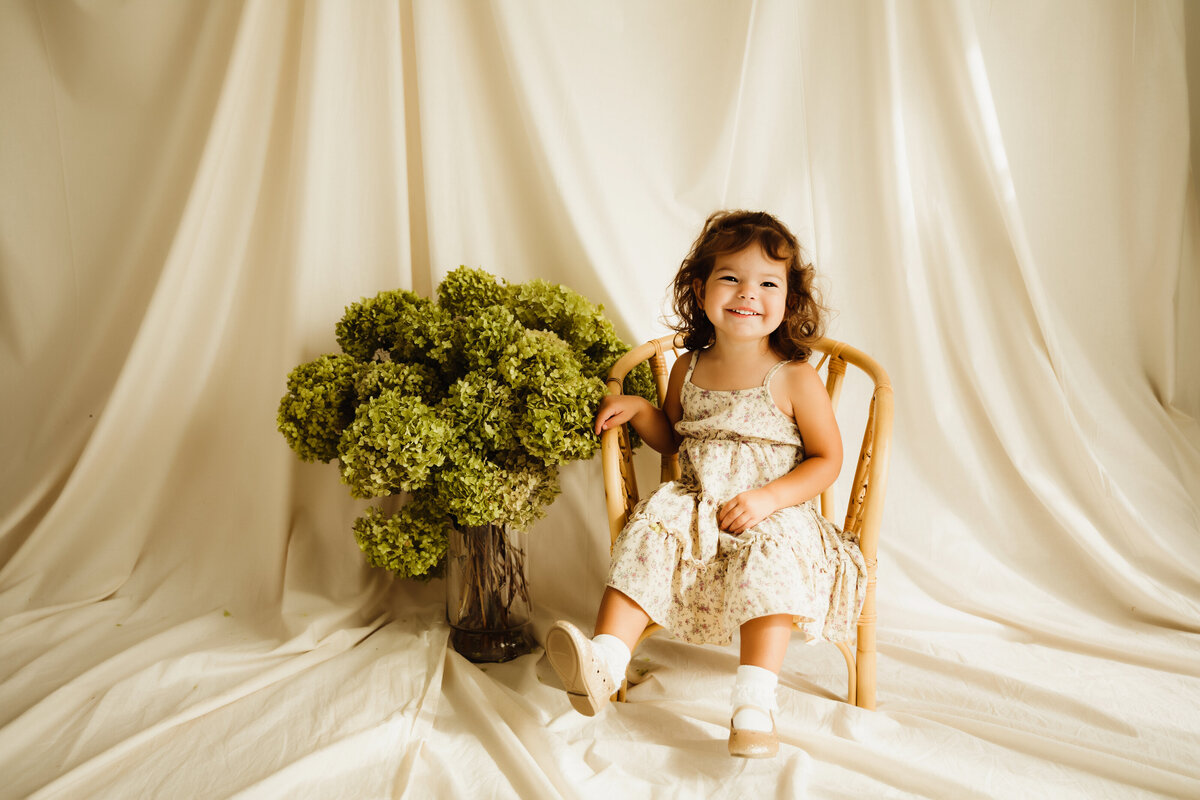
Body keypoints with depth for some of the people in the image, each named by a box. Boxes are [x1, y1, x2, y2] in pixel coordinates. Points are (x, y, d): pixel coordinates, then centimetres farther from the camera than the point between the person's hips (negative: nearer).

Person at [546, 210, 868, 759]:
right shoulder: (688, 369, 6)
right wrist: (639, 409, 1)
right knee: (651, 532, -23)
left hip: (773, 515, -3)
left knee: (769, 554, -32)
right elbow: (673, 440, 22)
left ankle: (754, 703, -35)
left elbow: (827, 459, -3)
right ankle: (604, 661, -29)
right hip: (697, 508, 4)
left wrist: (768, 497, -17)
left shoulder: (795, 379, -6)